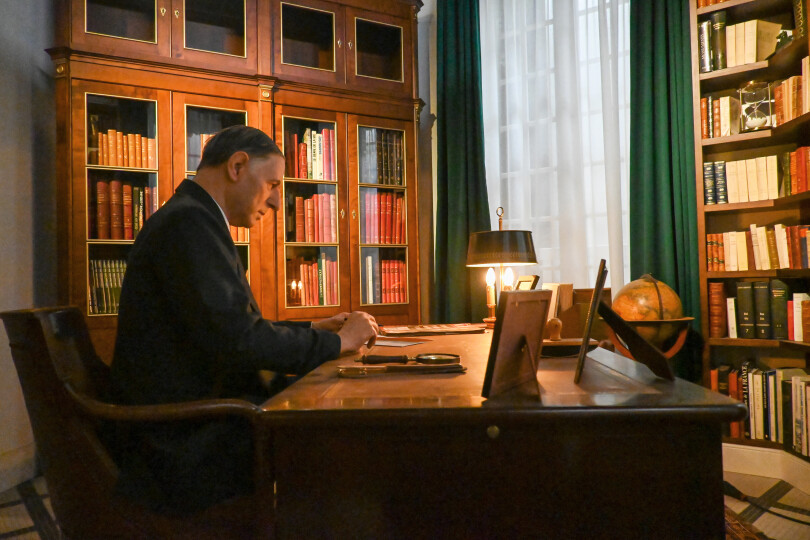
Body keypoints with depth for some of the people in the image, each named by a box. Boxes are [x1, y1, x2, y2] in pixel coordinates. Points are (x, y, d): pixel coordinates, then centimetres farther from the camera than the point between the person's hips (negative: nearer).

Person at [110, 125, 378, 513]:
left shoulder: (191, 220, 15)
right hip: (186, 448, -10)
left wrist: (312, 330, 10)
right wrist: (337, 342, -13)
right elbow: (235, 339, -26)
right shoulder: (190, 221, -17)